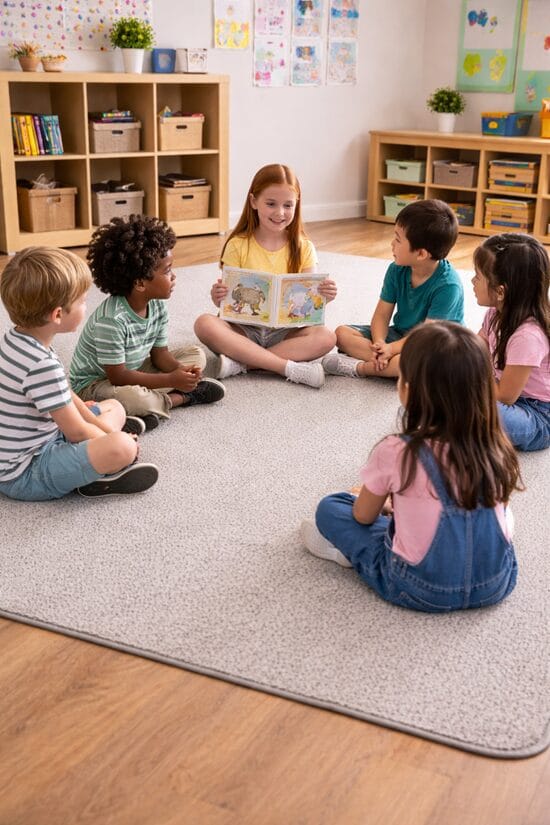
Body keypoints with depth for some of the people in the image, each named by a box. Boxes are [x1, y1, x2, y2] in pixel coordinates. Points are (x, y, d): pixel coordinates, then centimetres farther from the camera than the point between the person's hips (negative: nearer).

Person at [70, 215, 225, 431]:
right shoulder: (111, 319, -32)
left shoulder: (157, 306, -8)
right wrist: (170, 380, -29)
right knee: (130, 397, -41)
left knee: (196, 355, 5)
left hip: (133, 372, 8)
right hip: (94, 384, -8)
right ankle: (184, 397, -13)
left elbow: (159, 353, 0)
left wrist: (180, 370, -23)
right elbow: (117, 376, -28)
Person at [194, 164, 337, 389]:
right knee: (205, 324, -30)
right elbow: (229, 300, -2)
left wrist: (323, 296, -22)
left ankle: (240, 363, -25)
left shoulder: (303, 248, 2)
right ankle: (290, 367, -30)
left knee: (326, 337, -27)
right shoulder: (238, 246, -2)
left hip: (285, 332, 1)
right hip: (245, 329, -1)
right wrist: (219, 298, -25)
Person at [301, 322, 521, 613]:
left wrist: (375, 497, 25)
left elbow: (364, 516, 0)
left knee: (329, 509, 10)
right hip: (497, 584, 3)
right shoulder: (495, 448, -6)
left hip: (422, 590, -2)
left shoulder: (396, 452, -17)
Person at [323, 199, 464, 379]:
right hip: (400, 335, 7)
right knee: (342, 333, -7)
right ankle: (391, 363, -25)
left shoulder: (448, 285, -23)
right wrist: (379, 343, -24)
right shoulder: (396, 270, -4)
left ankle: (359, 367, -29)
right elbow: (382, 314, -4)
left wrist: (390, 349, -34)